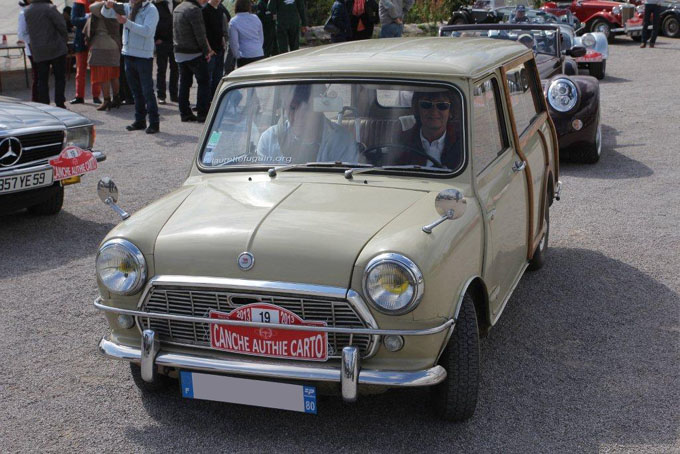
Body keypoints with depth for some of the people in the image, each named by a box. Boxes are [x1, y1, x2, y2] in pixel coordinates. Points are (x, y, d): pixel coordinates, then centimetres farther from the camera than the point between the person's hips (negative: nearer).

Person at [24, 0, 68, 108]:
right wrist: (64, 38, 2)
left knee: (42, 79, 9)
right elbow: (61, 24, -13)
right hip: (56, 49, -5)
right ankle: (60, 104, 0)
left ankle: (43, 105, 7)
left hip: (38, 51, 5)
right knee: (60, 78, 3)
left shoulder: (27, 11, 7)